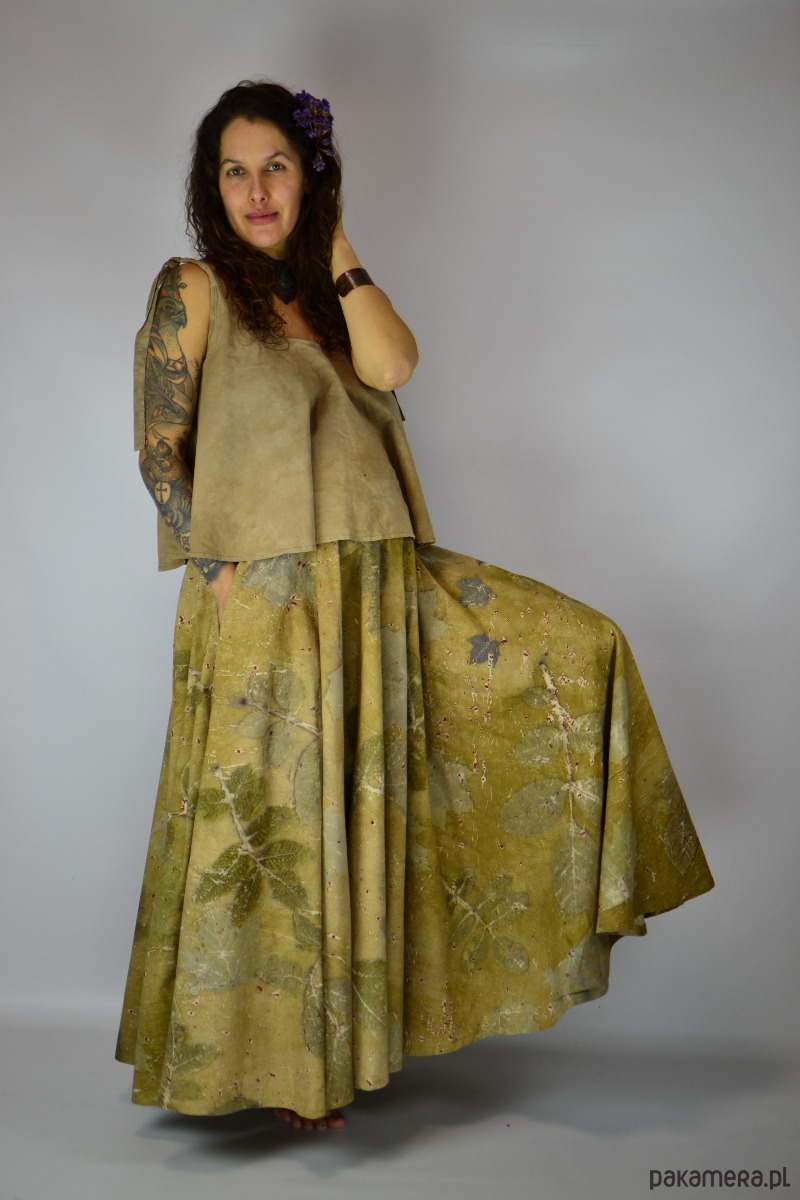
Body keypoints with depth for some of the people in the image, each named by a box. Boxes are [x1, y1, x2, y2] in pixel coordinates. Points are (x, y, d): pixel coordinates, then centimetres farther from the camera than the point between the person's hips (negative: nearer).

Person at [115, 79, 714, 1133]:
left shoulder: (323, 290, 15)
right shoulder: (193, 291, -2)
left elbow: (392, 365, -5)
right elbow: (160, 454, -6)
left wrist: (335, 243, -2)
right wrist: (218, 573, -14)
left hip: (380, 581, 7)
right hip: (264, 599, -6)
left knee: (576, 649, 5)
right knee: (278, 824, 1)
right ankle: (275, 1061, 21)